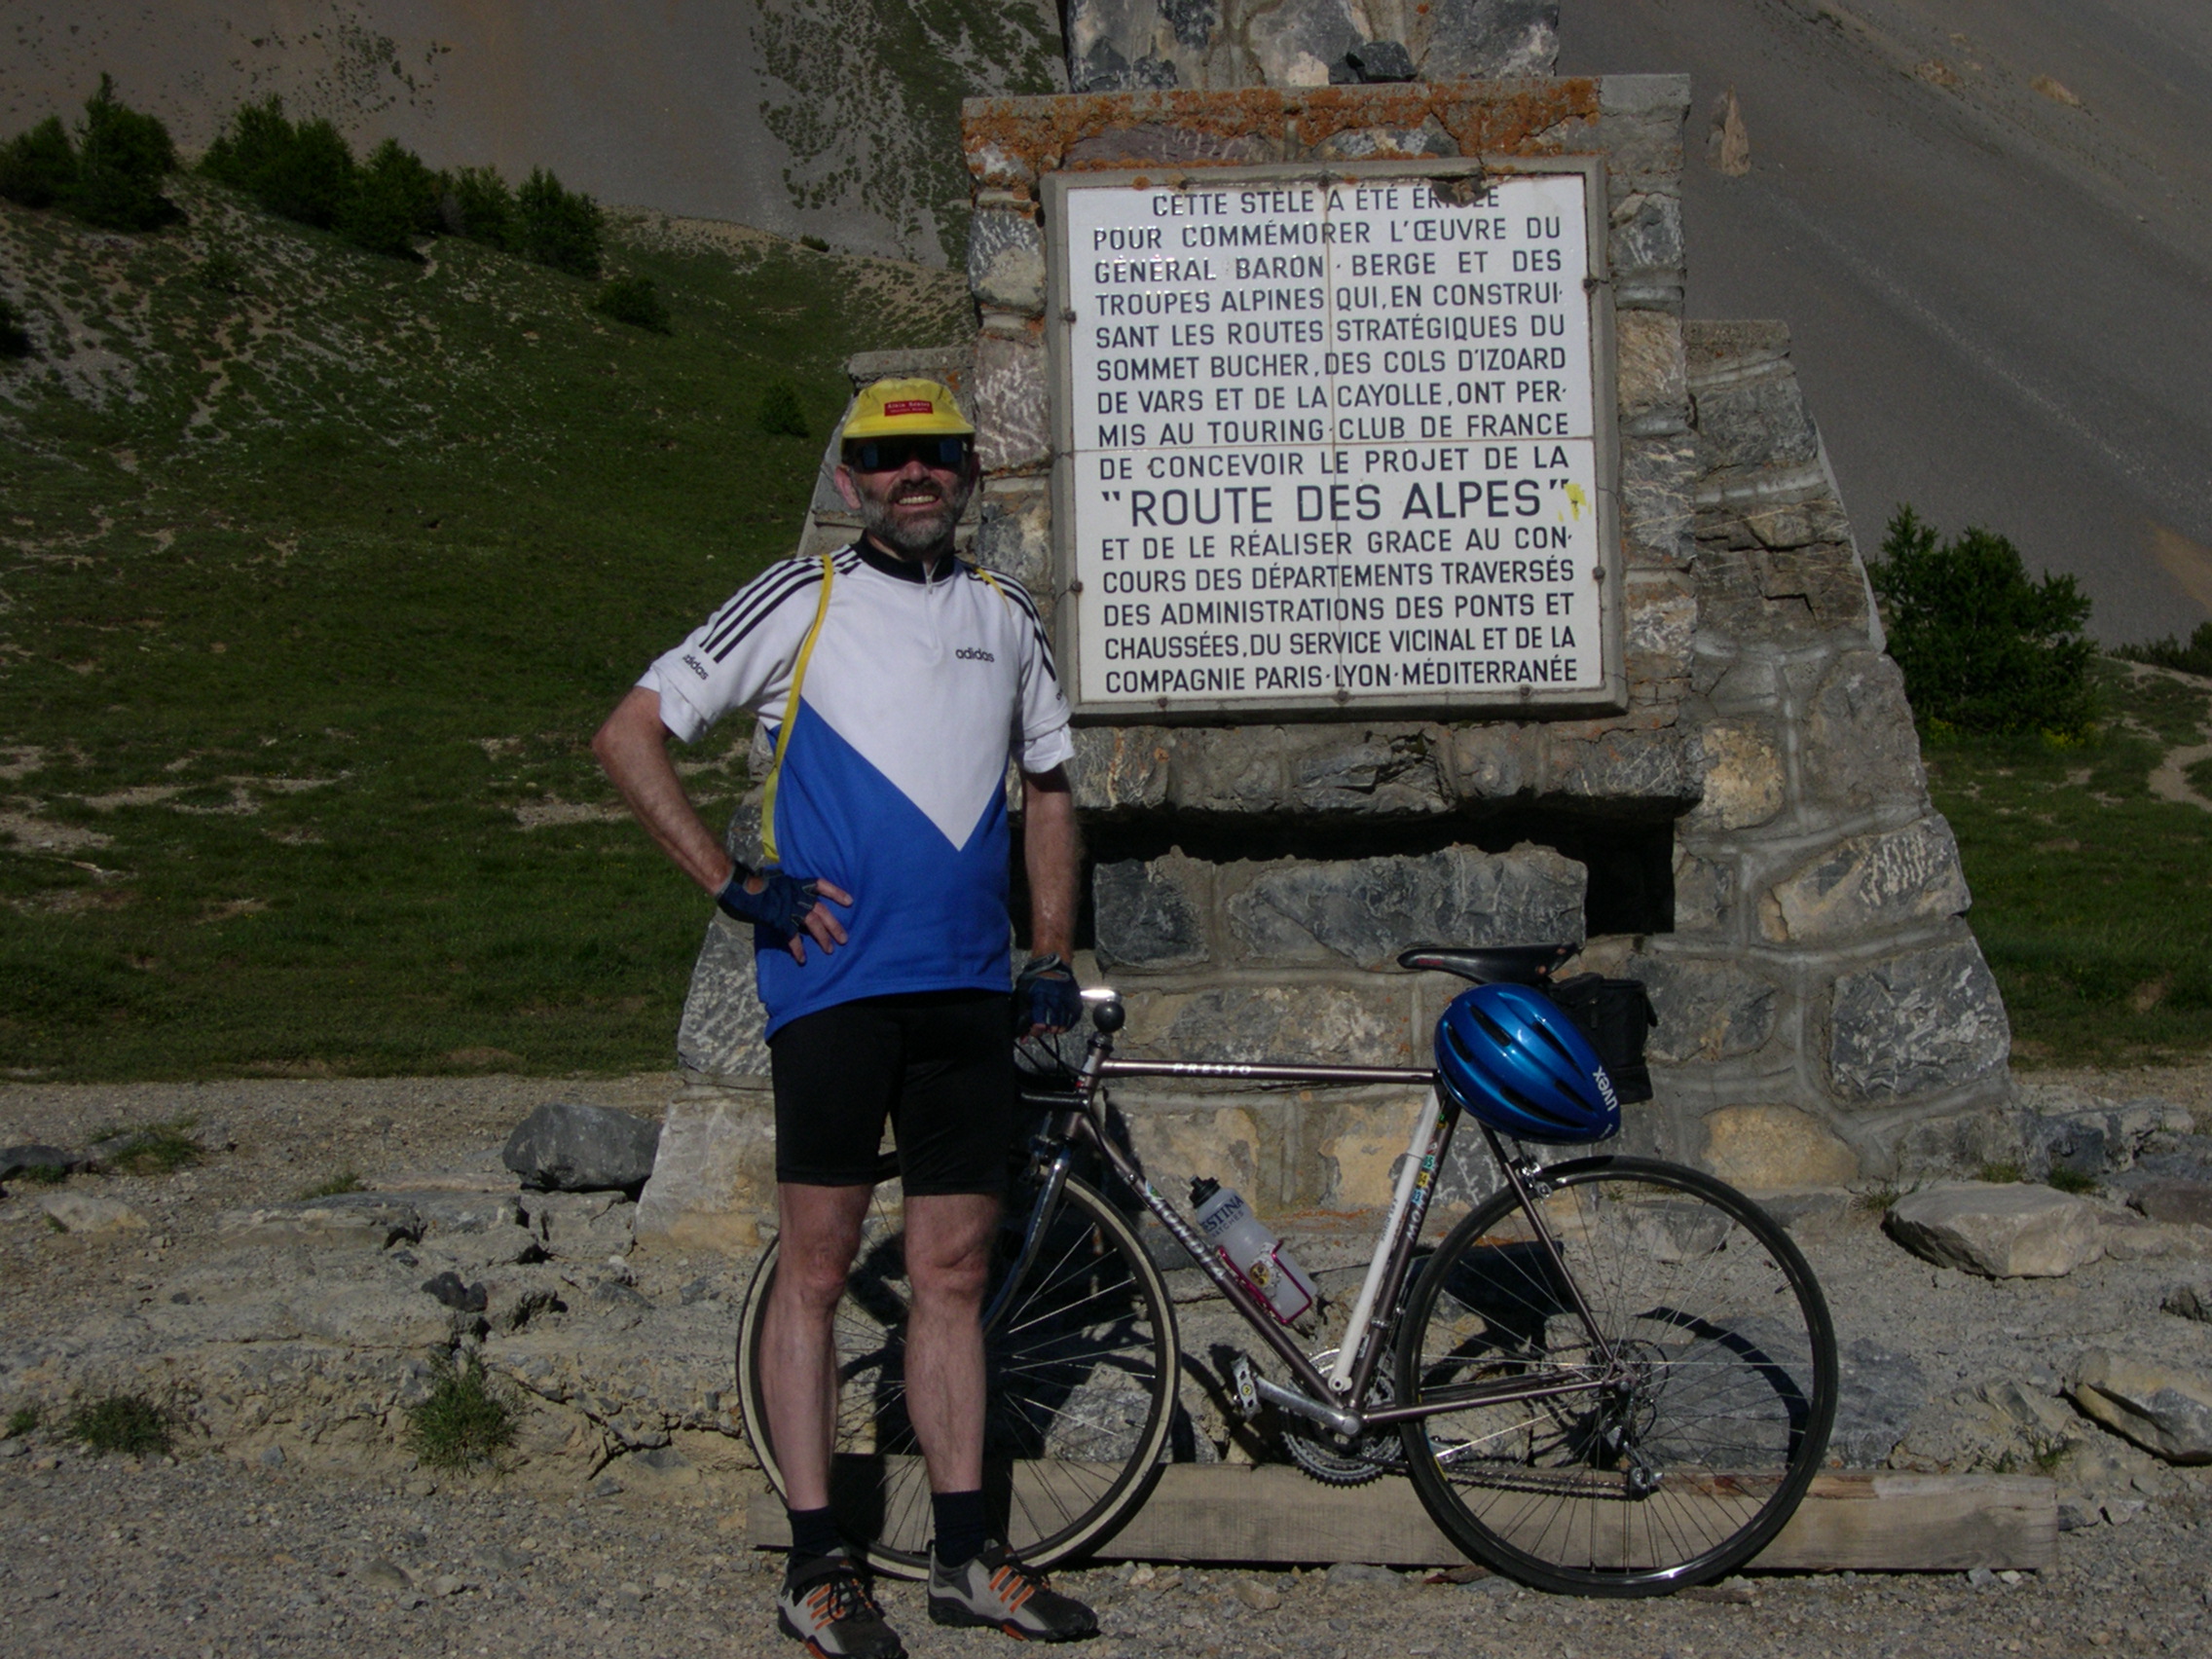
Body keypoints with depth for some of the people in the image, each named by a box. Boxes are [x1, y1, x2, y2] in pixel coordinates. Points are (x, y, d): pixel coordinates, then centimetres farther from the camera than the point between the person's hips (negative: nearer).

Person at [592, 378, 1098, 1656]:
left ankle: (967, 1554, 17)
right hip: (835, 978, -4)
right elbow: (631, 735, 0)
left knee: (956, 1273, 8)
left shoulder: (1009, 619, 15)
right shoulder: (799, 603, 0)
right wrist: (738, 887, -6)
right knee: (819, 1268, 0)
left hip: (969, 991, 4)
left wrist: (1054, 962, 15)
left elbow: (1049, 791, 25)